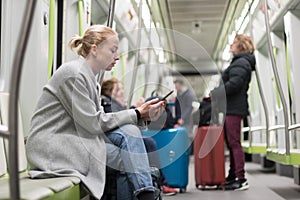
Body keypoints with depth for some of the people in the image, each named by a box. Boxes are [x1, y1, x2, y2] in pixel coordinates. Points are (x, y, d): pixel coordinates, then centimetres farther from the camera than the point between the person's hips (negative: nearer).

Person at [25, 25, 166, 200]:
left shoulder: (89, 77, 16)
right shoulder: (73, 74, -13)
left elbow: (101, 121, 6)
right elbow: (93, 123, -17)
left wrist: (144, 115, -4)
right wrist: (137, 114, -11)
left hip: (69, 141, 8)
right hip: (52, 147, -8)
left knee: (129, 132, -8)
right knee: (128, 134, -15)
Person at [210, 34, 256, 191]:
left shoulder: (241, 63, -10)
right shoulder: (239, 62, 22)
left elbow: (234, 84, -21)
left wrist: (215, 93, -11)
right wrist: (216, 93, 13)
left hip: (234, 109, -10)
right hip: (231, 108, 10)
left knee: (234, 143, -10)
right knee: (231, 143, 13)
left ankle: (241, 179, -9)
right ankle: (232, 177, 19)